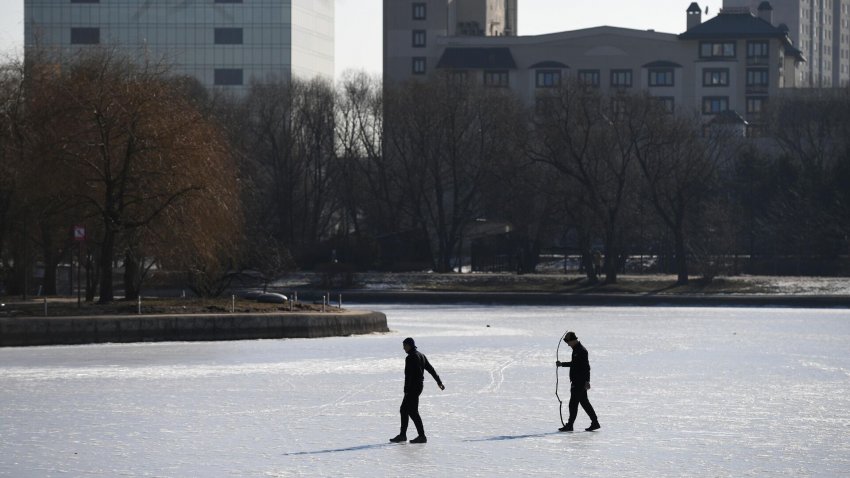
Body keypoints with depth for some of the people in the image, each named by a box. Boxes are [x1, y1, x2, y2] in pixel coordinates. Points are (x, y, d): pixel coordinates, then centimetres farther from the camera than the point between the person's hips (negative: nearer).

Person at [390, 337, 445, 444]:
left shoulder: (410, 358, -16)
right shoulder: (421, 356, 14)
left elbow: (408, 375, -21)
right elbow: (431, 369, 21)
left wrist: (406, 390, -22)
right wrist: (439, 382, 29)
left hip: (413, 387, -10)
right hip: (419, 385, 10)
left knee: (413, 411, -7)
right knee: (404, 410, 15)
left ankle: (422, 436, -8)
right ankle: (402, 435, 17)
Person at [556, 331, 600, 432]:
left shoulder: (581, 351, -16)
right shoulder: (576, 350, 15)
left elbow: (586, 367, -21)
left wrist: (587, 381, -24)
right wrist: (562, 364, 24)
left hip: (579, 382, -11)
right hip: (577, 381, 11)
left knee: (573, 403, -7)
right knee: (584, 402, 13)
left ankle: (570, 425, -4)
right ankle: (595, 423, 16)